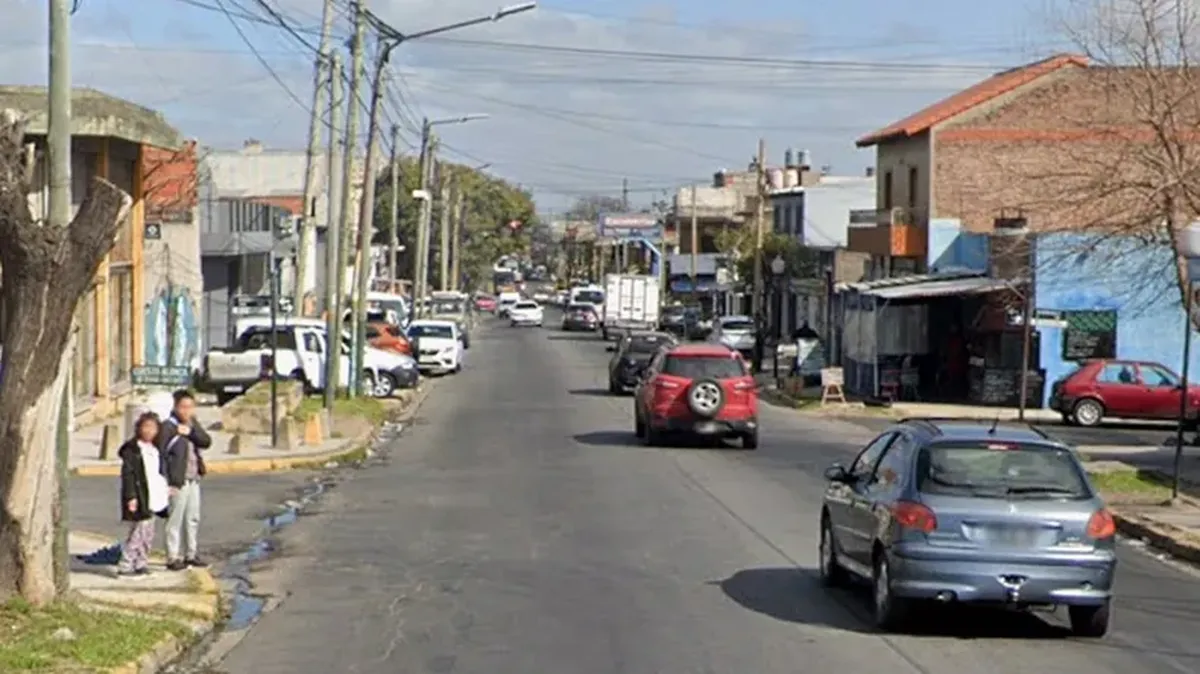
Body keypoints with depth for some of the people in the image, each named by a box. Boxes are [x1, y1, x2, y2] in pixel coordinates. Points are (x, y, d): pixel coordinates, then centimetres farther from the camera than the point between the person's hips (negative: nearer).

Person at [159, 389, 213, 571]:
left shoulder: (192, 424, 12)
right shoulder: (168, 426, -11)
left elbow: (207, 442, 1)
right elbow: (161, 454, -15)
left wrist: (191, 431, -16)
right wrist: (167, 482, -18)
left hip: (194, 479, 8)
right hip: (178, 481, -8)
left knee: (193, 518, 14)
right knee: (176, 519, -5)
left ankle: (191, 554, 24)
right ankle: (173, 558, 0)